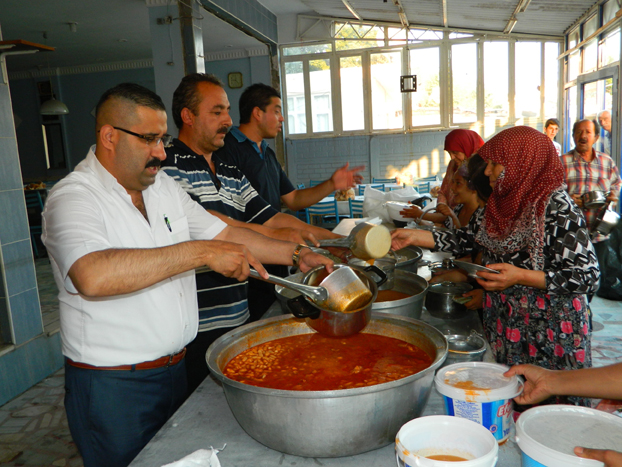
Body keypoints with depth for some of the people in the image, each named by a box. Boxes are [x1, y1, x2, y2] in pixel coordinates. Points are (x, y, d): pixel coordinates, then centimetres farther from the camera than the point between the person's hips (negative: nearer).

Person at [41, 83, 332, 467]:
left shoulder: (164, 187, 7)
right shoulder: (72, 198, -17)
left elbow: (224, 234, 10)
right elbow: (93, 276, -36)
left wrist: (297, 255, 1)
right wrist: (202, 252, -35)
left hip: (176, 370, 7)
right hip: (113, 388, -6)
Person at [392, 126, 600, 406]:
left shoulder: (558, 209, -17)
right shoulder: (505, 204, 5)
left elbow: (589, 276, -17)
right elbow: (471, 239, 11)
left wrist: (520, 276, -25)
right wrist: (415, 236, 3)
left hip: (549, 339, -7)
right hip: (506, 328, 7)